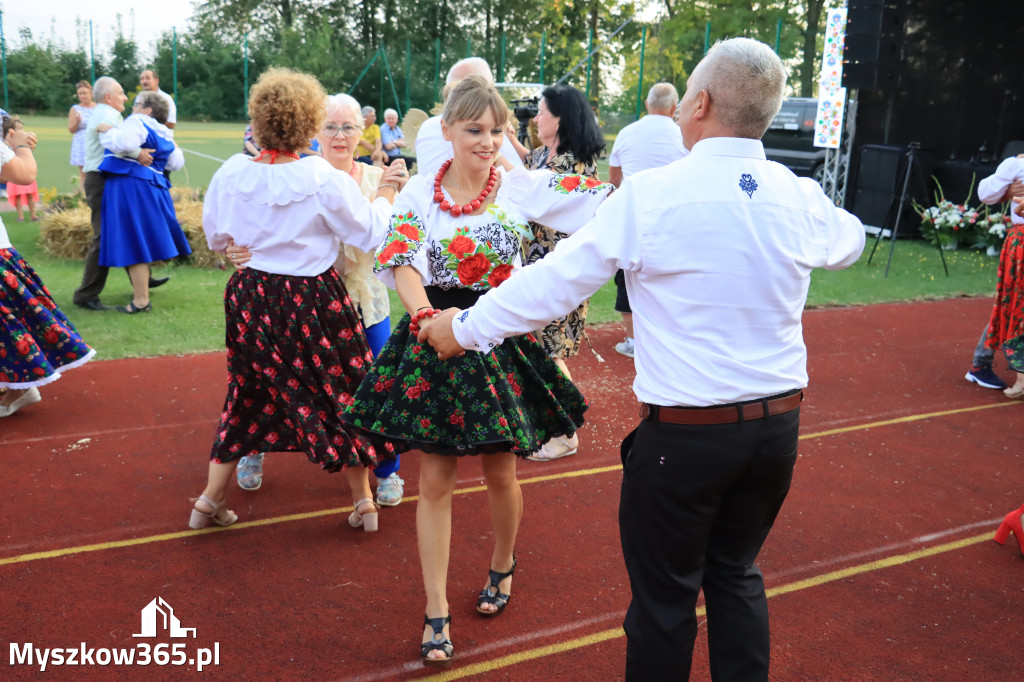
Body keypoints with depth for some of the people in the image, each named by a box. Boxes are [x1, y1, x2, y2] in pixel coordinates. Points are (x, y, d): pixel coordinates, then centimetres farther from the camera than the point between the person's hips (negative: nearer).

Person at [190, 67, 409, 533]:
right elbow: (371, 234, -7)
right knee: (339, 393, 12)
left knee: (249, 394, 19)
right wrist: (386, 193, 7)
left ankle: (210, 501, 25)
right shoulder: (326, 181, -18)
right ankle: (363, 503, 23)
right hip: (312, 300, -3)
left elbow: (217, 238, 7)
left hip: (251, 297, 4)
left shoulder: (230, 174, -6)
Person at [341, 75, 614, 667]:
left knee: (500, 472, 12)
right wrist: (425, 314, -32)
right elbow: (403, 261, -14)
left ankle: (502, 567, 42)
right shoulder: (420, 193, -1)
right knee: (436, 479, 3)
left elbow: (600, 198, -7)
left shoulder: (521, 186, -1)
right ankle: (437, 612, 16)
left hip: (502, 343, 0)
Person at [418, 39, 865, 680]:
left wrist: (463, 328, 4)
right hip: (778, 426, 5)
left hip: (684, 432, -5)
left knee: (665, 595, 12)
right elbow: (849, 240, 22)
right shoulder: (800, 199, -2)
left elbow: (555, 279, -9)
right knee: (736, 573, 24)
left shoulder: (651, 195, -15)